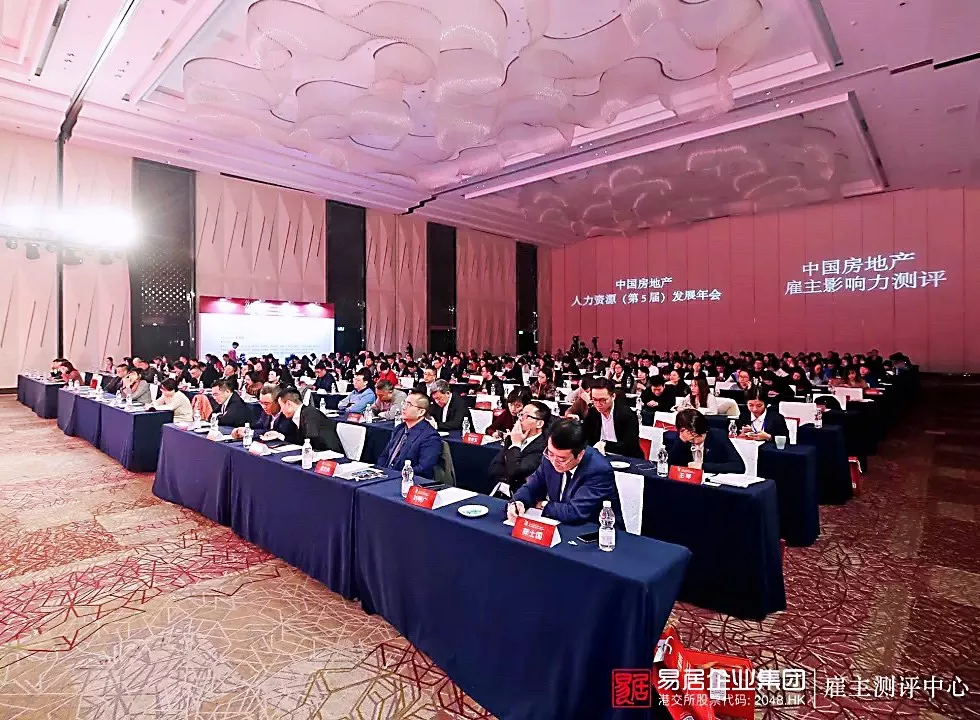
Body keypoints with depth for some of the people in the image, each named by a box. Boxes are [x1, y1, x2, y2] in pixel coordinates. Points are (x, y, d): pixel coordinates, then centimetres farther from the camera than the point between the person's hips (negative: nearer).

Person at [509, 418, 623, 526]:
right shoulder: (551, 456, -7)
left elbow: (575, 513, -25)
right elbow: (532, 487, 4)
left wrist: (544, 506, -12)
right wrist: (517, 503, -14)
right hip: (559, 526, 5)